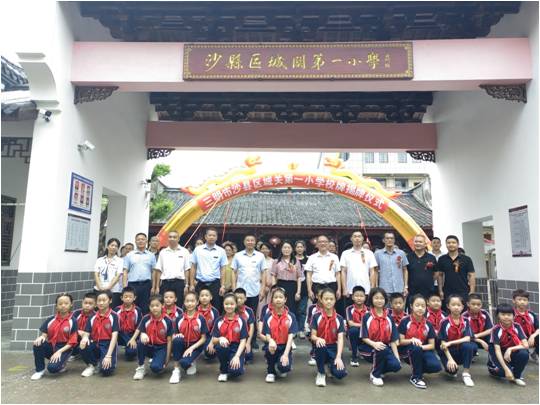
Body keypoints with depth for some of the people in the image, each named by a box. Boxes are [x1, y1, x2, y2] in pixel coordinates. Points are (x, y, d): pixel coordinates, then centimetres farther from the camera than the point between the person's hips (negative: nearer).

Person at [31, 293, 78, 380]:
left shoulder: (73, 322, -8)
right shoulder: (50, 320, 3)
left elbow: (72, 342, -9)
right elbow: (44, 334, 6)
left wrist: (59, 351, -20)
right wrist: (41, 337, -18)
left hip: (64, 348, -4)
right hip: (50, 346, 4)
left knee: (52, 368, -30)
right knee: (38, 344, -27)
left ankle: (61, 364, 9)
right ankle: (40, 370, -6)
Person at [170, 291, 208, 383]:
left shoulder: (201, 319, -8)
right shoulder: (179, 319, -1)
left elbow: (203, 339, -6)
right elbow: (174, 336, 4)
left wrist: (191, 348, -18)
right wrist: (176, 336, -20)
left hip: (195, 346, -3)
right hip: (182, 345, 3)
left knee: (184, 362, -31)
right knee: (177, 340, -31)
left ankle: (191, 363, 9)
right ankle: (176, 371, -17)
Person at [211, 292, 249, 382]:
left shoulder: (241, 321, -3)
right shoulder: (219, 321, 1)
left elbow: (243, 341, -7)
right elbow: (213, 340, -1)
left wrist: (237, 356, -21)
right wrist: (220, 339, -24)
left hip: (236, 348, -2)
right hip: (223, 347, 2)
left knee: (236, 371, -29)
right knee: (220, 346, -34)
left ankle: (231, 364, 11)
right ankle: (223, 371, -6)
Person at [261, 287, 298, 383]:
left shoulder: (291, 316, -5)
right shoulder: (268, 316, -3)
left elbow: (290, 336, -11)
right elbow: (267, 335, -8)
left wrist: (285, 354, -22)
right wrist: (271, 341, -33)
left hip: (285, 346, 0)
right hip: (273, 345, 1)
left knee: (284, 367, -28)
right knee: (270, 347, -35)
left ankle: (281, 369, 15)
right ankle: (270, 372, -4)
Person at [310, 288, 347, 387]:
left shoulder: (339, 318, -3)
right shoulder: (316, 316, -4)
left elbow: (340, 339, -9)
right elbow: (313, 336, -6)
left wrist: (338, 357, -22)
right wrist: (318, 339, -31)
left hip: (333, 348, 1)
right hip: (321, 348, -1)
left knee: (340, 373, -24)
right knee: (320, 346, -38)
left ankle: (330, 365, 16)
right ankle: (321, 373, -9)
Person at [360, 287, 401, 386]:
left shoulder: (389, 318, 4)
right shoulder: (367, 317, -6)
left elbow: (393, 340, 4)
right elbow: (364, 338, -8)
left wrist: (397, 356, -6)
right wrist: (374, 344, -28)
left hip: (386, 348, 3)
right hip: (369, 348, -3)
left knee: (396, 365, -23)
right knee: (381, 350, -36)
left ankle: (380, 369, 11)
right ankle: (375, 374, -9)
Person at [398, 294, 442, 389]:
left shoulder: (428, 324, 1)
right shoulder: (405, 321, -9)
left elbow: (432, 345, -1)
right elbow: (401, 341, -8)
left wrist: (421, 347, -21)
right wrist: (412, 340, -28)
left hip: (423, 350, 3)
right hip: (407, 351, -3)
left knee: (436, 366, -27)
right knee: (415, 348, -38)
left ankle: (418, 369, 9)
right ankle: (416, 377, -15)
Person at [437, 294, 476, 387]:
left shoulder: (465, 321, -4)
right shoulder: (445, 322, -12)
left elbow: (467, 339, -16)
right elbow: (443, 343, -13)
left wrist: (450, 343, -25)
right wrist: (450, 359, -24)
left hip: (461, 351, 2)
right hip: (449, 351, -2)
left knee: (468, 346, -31)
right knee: (452, 369, -29)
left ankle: (466, 373, -15)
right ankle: (451, 370, 11)